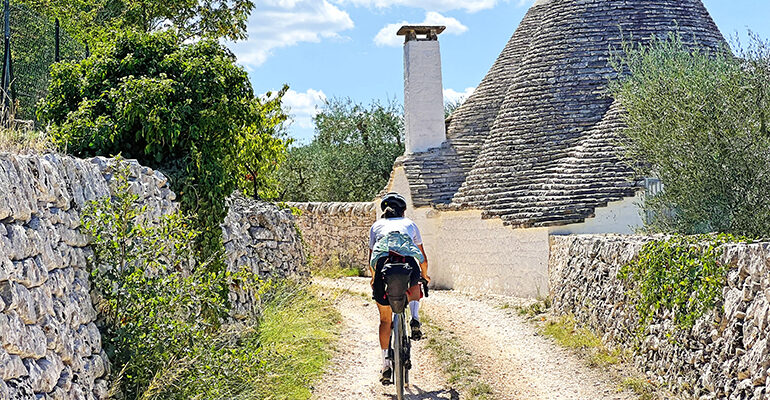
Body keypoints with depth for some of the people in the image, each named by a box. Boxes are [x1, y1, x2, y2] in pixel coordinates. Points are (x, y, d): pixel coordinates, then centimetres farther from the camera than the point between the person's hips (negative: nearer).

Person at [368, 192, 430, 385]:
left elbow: (371, 260, 30)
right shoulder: (409, 224, 28)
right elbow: (423, 258, 34)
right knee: (415, 287, 39)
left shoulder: (376, 226, 27)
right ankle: (415, 319, 14)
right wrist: (424, 274, 53)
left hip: (383, 265, 0)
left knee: (385, 320, 16)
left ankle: (386, 364, 11)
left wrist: (374, 278, 49)